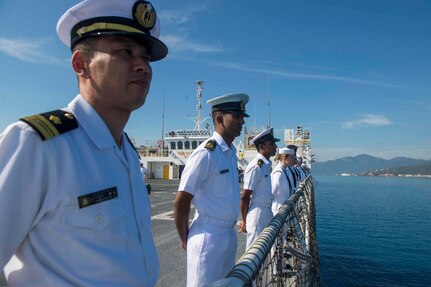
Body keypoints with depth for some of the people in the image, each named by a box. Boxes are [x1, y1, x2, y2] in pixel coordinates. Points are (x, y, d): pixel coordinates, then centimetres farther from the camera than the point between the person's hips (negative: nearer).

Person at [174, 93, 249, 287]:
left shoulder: (232, 153, 8)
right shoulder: (206, 153, -20)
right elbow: (180, 203, -17)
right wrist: (185, 239, -5)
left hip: (230, 234, 9)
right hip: (208, 236, -8)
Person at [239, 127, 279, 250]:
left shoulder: (266, 164, 9)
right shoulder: (256, 166, -19)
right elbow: (244, 197, -17)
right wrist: (244, 221, -10)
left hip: (267, 212, 9)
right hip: (257, 212, -9)